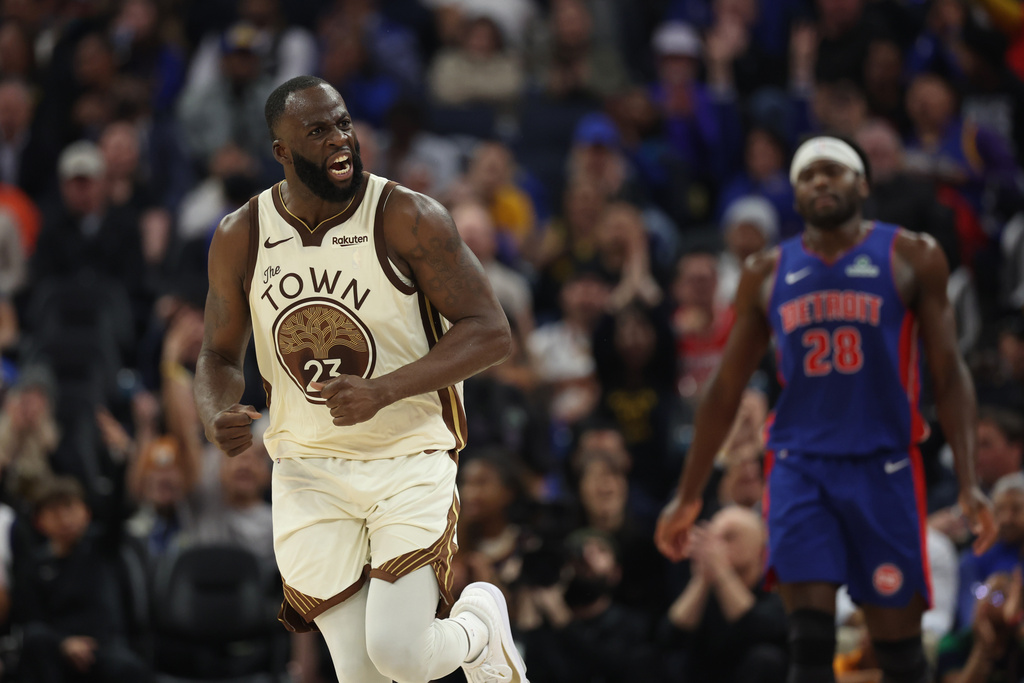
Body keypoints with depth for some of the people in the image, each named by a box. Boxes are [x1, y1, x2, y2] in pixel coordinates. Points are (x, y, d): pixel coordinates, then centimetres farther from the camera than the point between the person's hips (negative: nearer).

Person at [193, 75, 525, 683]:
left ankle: (481, 622, 19)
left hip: (410, 457, -3)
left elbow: (490, 334, -14)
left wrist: (382, 391, -26)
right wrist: (218, 415, -14)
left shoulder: (410, 220, -13)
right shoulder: (241, 238, -2)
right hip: (308, 470, 3)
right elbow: (220, 355, 10)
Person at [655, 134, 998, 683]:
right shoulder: (767, 273, 11)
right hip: (799, 467, 1)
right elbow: (726, 390, 16)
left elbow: (948, 374, 1)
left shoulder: (911, 258, 4)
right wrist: (688, 496, 14)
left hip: (885, 467, -1)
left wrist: (968, 483, -9)